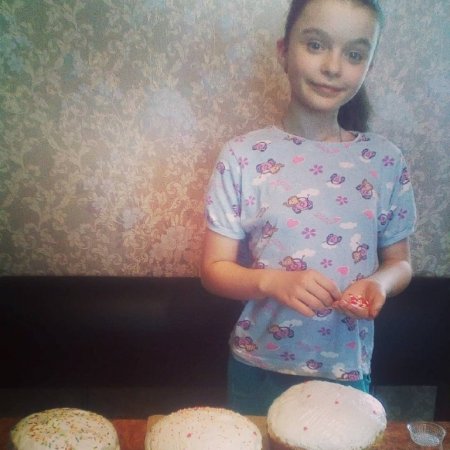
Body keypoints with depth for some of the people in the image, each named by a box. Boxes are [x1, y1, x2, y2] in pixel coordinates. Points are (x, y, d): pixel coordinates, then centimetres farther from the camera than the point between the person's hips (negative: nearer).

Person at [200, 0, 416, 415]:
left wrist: (379, 283, -18)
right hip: (259, 369, -1)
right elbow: (214, 269, -9)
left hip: (346, 373, 2)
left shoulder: (386, 161, -6)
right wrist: (272, 281, -27)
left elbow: (399, 261, 4)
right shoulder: (242, 156, -11)